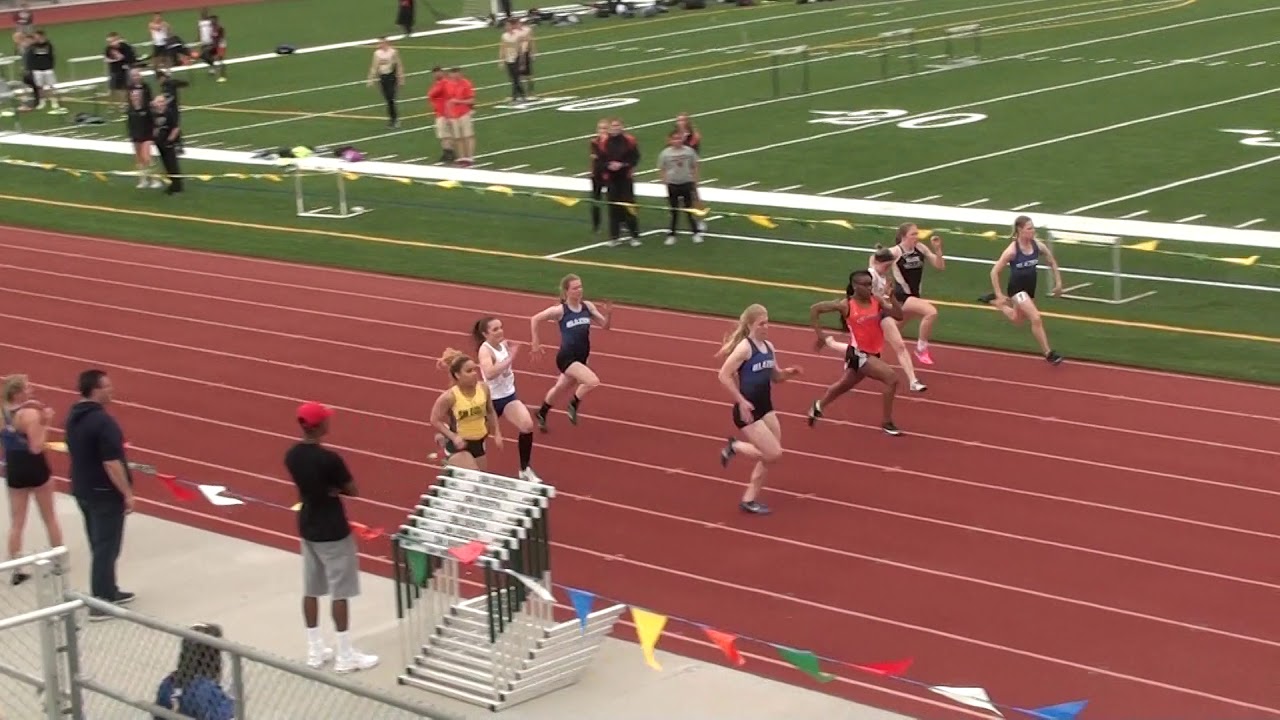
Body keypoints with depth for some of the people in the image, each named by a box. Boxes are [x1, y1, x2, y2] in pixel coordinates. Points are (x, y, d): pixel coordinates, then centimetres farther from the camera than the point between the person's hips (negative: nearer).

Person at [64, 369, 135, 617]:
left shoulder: (73, 417, 4)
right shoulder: (103, 422, -24)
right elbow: (111, 464, -25)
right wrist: (127, 494, -17)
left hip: (82, 490, 9)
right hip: (105, 493, -9)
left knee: (99, 545, 20)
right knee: (106, 548, 1)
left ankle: (108, 592, 32)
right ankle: (101, 604, 6)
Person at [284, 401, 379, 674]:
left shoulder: (292, 455, -3)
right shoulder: (329, 459, -25)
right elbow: (353, 491, -15)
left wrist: (328, 488, -6)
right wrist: (336, 487, -4)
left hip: (307, 527, 7)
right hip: (332, 531, -7)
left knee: (311, 589, 15)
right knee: (339, 592, 2)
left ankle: (315, 650, 23)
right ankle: (345, 656, 8)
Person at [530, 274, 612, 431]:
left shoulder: (588, 306, -1)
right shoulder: (559, 310, -14)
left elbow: (605, 325, 4)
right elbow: (535, 319, -3)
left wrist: (609, 313, -16)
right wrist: (535, 343, -2)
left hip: (581, 358, 6)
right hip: (566, 358, -6)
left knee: (559, 388, 25)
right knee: (593, 382, -24)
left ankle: (542, 414, 49)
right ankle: (574, 405, 3)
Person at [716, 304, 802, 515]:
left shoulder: (768, 347, 7)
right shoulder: (744, 347, -17)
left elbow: (775, 376, 19)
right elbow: (724, 376, -21)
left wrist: (788, 373, -3)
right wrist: (741, 401, -23)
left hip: (765, 408, 8)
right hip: (748, 411, -8)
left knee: (770, 455, 9)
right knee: (773, 454, -11)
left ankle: (750, 499, 21)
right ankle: (735, 447, 12)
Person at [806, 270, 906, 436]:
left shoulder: (877, 301, -4)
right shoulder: (846, 305, -15)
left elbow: (899, 316, -12)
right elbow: (815, 309, -8)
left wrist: (891, 296, -23)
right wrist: (821, 335, -10)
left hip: (873, 353, 6)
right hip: (858, 353, -6)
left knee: (844, 385, 26)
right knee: (891, 378, -20)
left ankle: (818, 406, 52)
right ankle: (887, 423, -9)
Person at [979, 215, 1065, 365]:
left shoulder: (1038, 245, -9)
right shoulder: (1012, 250, -24)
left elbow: (1052, 262, 9)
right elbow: (994, 272, -17)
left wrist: (1058, 282, 7)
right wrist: (999, 294, -17)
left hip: (1030, 287, 7)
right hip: (1017, 288, -7)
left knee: (1017, 320, 25)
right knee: (1036, 318, -18)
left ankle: (993, 301, 47)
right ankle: (1048, 354, -8)